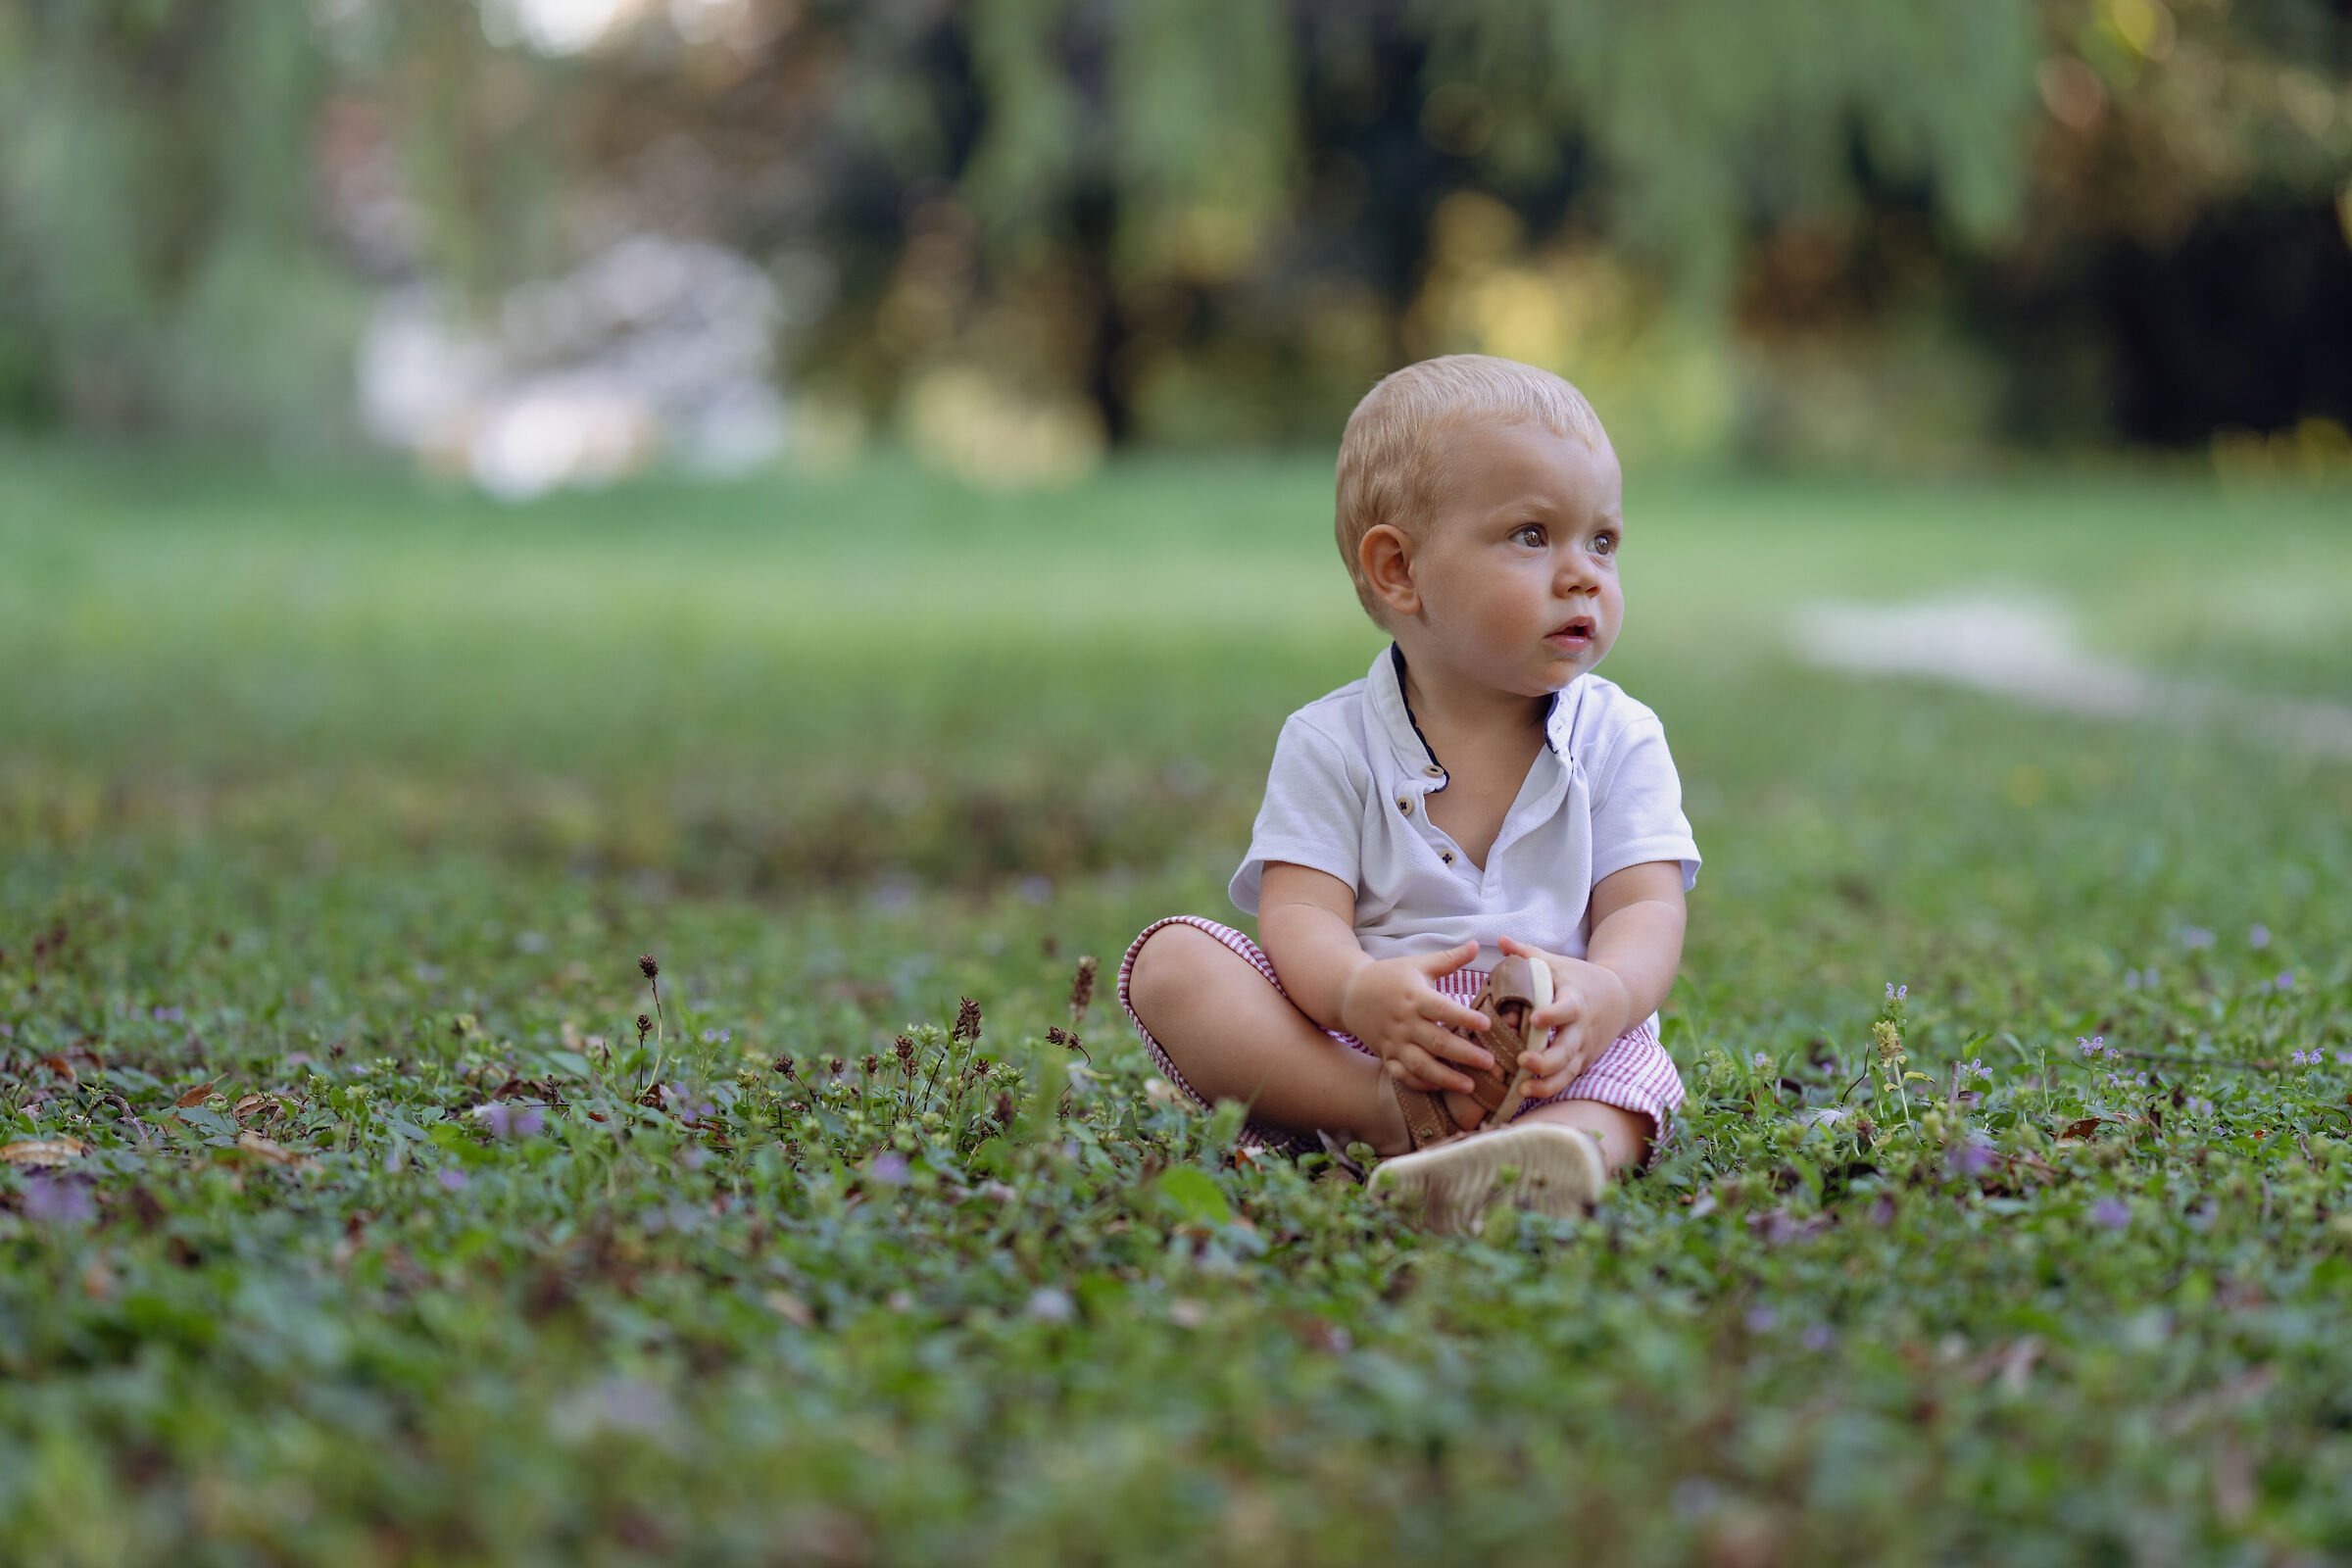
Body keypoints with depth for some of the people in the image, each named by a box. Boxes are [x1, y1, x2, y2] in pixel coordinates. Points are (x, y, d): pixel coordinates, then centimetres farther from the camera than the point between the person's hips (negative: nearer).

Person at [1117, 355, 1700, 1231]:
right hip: (1345, 1053, 0)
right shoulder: (1332, 746, 3)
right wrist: (1357, 990, -34)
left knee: (1628, 1068, -34)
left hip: (1544, 1061, 0)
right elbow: (1299, 915, -8)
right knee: (1171, 961, -20)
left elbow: (1647, 908, -4)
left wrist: (1609, 991, -32)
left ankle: (1527, 1161, -67)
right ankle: (1387, 1117, -38)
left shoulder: (1618, 741, 7)